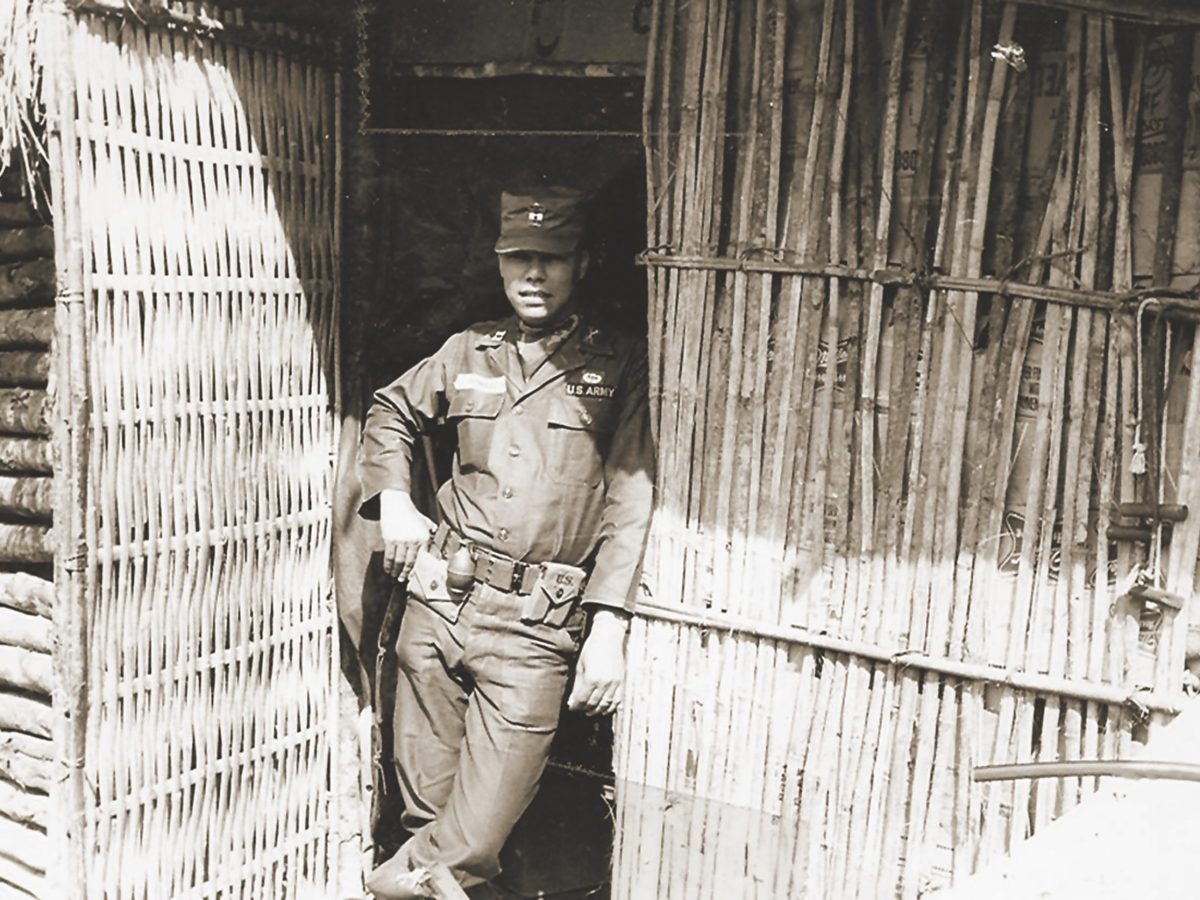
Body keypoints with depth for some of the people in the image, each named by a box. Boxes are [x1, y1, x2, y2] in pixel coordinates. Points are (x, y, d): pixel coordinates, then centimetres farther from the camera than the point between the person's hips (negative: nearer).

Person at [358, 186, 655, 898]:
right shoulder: (469, 352, 11)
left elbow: (631, 503, -7)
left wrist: (607, 630, -14)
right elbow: (390, 413, 28)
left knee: (474, 837, -3)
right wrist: (393, 499, 11)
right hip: (439, 600, 4)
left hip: (538, 625, -3)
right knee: (426, 799, 13)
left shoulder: (622, 368, -1)